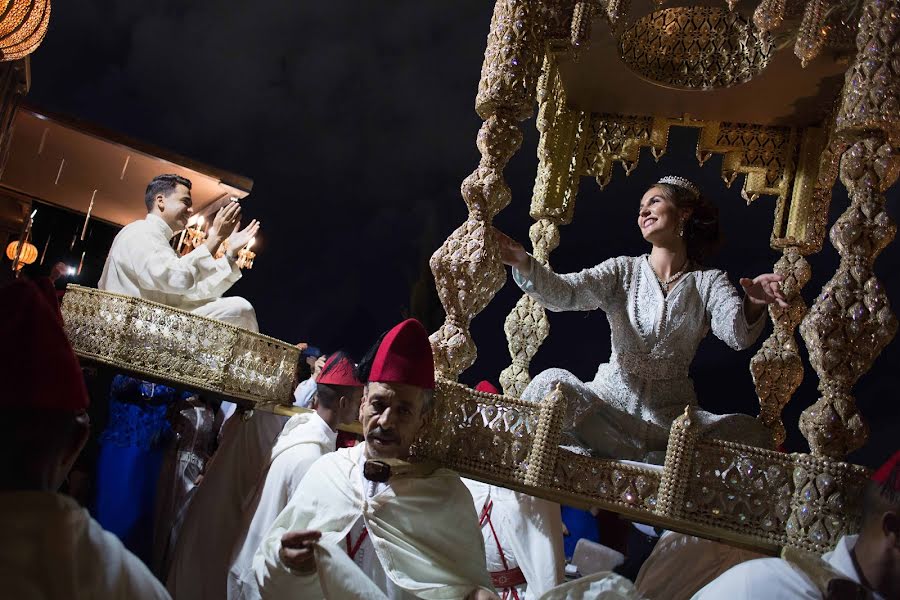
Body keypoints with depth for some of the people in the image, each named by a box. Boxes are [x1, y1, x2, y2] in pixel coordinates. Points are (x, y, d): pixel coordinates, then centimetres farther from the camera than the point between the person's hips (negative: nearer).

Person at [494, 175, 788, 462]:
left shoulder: (709, 281, 6)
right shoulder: (623, 270, 6)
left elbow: (737, 334, -13)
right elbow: (564, 292, -11)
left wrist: (753, 306, -37)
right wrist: (523, 264, -31)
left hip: (673, 414, 0)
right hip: (611, 402, 0)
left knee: (753, 434, -25)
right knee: (551, 383, -28)